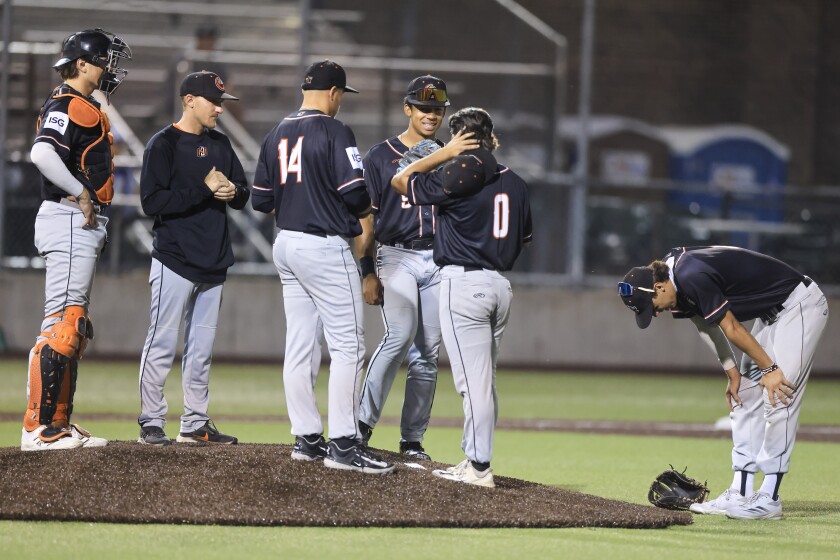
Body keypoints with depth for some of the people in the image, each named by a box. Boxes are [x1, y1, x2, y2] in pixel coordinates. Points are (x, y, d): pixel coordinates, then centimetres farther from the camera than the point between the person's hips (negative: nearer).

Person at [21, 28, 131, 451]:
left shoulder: (82, 107, 20)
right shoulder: (67, 106, -13)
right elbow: (42, 153, -30)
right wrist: (81, 194, -23)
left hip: (82, 224, 11)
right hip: (69, 222, -11)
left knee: (74, 328, 14)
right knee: (63, 322, -13)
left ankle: (59, 424, 18)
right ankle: (39, 428, -15)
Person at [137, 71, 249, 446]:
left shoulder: (220, 144, 14)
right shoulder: (163, 144, -7)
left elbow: (243, 196, 17)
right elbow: (153, 202, -16)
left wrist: (232, 190, -7)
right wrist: (205, 189, -19)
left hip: (213, 264, 7)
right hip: (175, 261, -7)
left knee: (201, 349, 10)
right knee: (162, 344, -6)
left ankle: (195, 425, 16)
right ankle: (151, 423, 0)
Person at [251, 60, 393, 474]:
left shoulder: (276, 135, 11)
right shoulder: (333, 132, -12)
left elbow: (260, 201, 11)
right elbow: (354, 193, -18)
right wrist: (362, 211, 3)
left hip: (286, 245, 8)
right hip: (325, 248, -8)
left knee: (299, 345, 11)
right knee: (348, 345, -6)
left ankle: (306, 439, 13)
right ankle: (342, 444, -11)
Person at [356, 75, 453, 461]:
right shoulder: (381, 156, 3)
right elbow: (365, 217, 2)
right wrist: (367, 272, -6)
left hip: (439, 261, 4)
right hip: (397, 258, -4)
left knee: (427, 352, 3)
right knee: (400, 336, -22)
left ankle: (412, 440, 8)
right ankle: (363, 423, -18)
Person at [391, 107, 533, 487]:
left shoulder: (459, 176, -12)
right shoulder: (514, 183, 8)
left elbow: (401, 181, -1)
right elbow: (524, 237, 19)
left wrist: (444, 154, -1)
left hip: (464, 283, -7)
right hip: (500, 284, 7)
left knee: (474, 380, -8)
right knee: (484, 380, 14)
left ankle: (479, 467, -9)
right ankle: (474, 460, 18)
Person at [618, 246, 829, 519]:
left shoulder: (693, 278, -29)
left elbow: (732, 329, -22)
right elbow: (705, 320, 10)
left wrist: (769, 369, -15)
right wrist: (732, 372, 7)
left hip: (802, 304, -10)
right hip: (773, 312, 10)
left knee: (778, 400, -15)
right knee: (744, 399, 8)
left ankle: (768, 500, -14)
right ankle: (740, 495, 8)